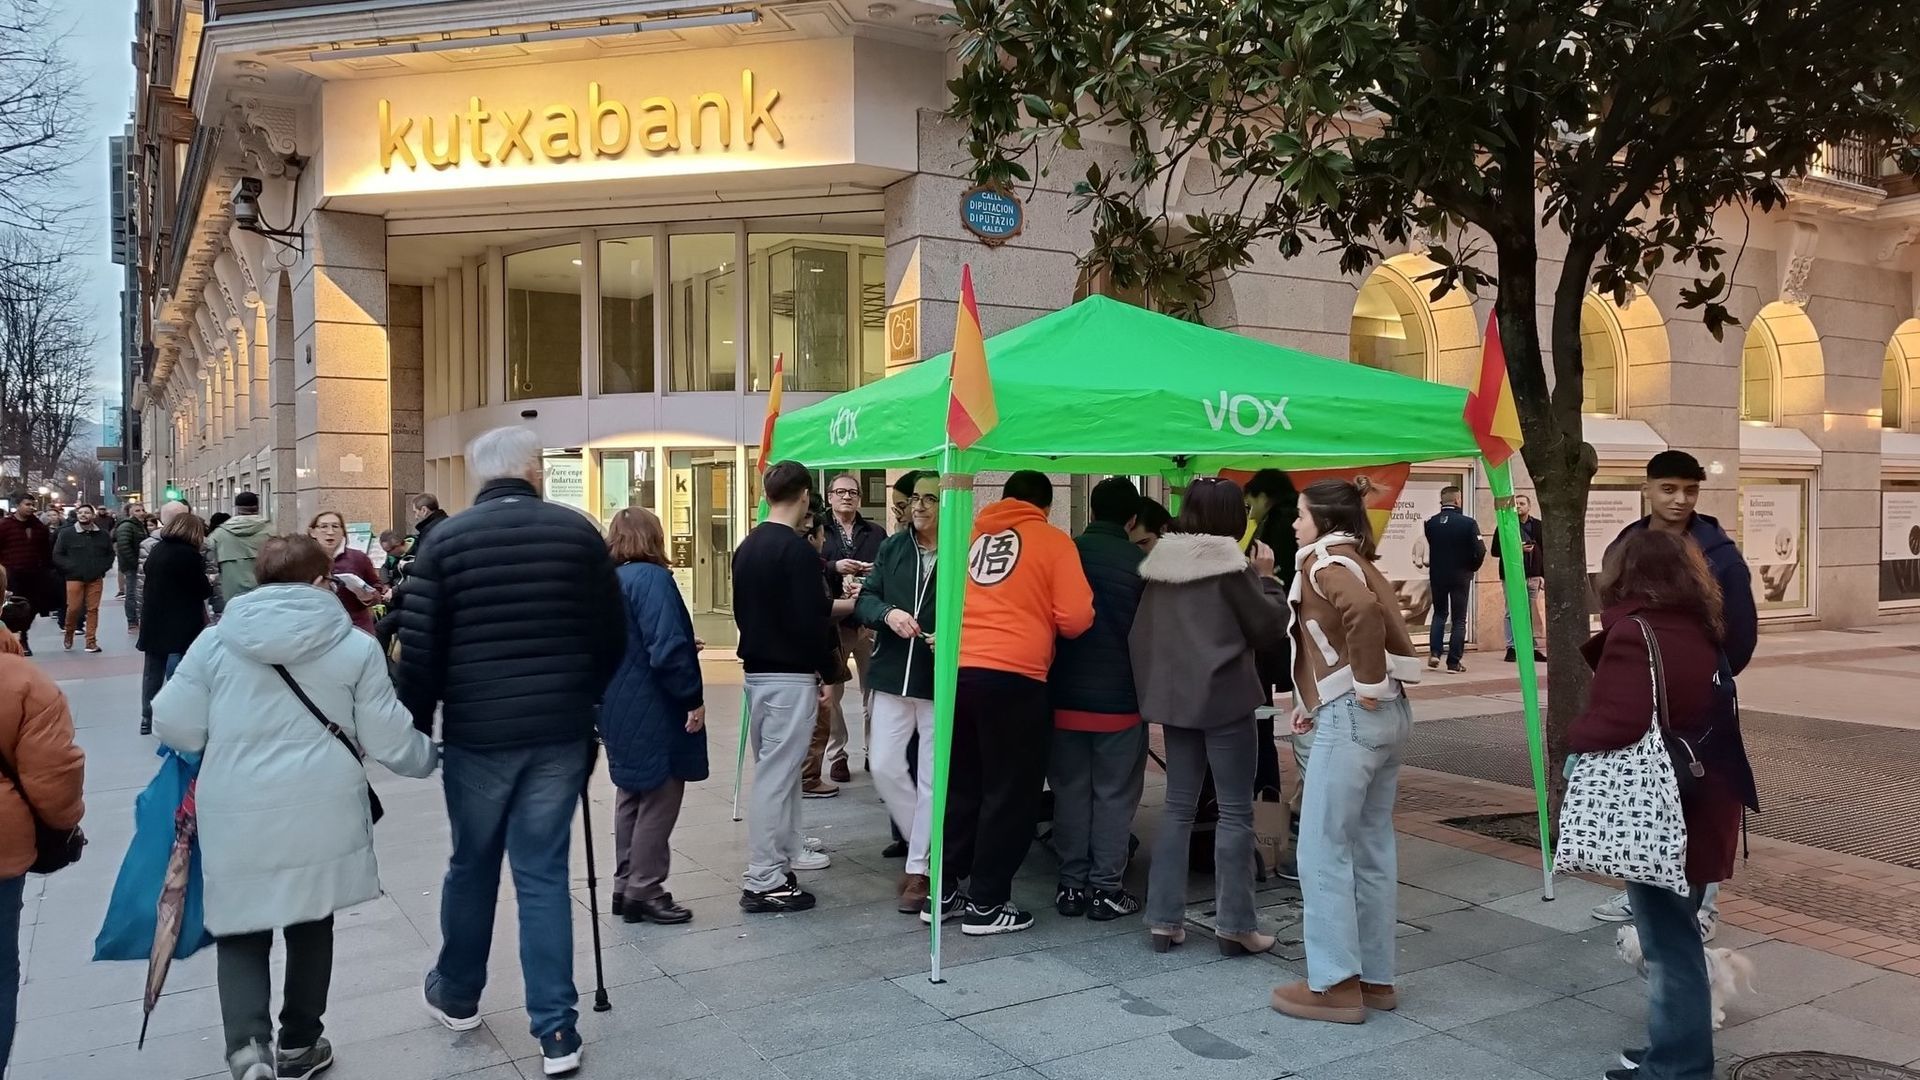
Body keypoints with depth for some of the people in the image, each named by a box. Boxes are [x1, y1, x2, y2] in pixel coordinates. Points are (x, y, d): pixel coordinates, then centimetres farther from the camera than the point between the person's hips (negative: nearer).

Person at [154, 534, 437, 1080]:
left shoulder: (215, 641, 1)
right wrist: (429, 755, 20)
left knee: (240, 933, 13)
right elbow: (389, 740, -1)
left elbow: (173, 726, 2)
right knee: (310, 926, 18)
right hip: (322, 814, 0)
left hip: (237, 818, 0)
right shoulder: (355, 646, -2)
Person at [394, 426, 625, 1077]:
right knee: (544, 874, 6)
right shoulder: (577, 531, -1)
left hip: (476, 733, 0)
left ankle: (457, 997, 37)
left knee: (472, 867, 18)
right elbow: (613, 637, 4)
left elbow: (419, 650, -4)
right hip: (560, 732, 0)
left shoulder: (445, 540, -3)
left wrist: (415, 725, 10)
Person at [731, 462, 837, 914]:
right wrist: (825, 673, -7)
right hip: (790, 675, -9)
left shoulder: (747, 547, 10)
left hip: (756, 670, 9)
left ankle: (786, 852, 27)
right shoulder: (798, 550, -16)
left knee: (774, 768, 17)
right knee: (776, 775, -4)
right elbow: (811, 622, -19)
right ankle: (763, 882, 1)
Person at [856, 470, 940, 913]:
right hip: (893, 676, 5)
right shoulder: (892, 548, 6)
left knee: (931, 778, 4)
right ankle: (924, 843, 29)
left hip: (943, 682, -5)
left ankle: (919, 868, 17)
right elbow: (864, 599, 7)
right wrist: (888, 613, -14)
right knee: (884, 766, 8)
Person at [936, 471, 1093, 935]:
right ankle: (986, 904, 11)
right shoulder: (1054, 542, 0)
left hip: (958, 671, 5)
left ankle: (944, 892, 23)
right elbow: (1076, 619, -5)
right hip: (1014, 677, -5)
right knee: (1010, 793, 6)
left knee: (961, 786, 16)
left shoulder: (970, 535, 13)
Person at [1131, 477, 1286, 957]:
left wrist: (1151, 684, 15)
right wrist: (1266, 578, 6)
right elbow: (1268, 624, -6)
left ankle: (1164, 919, 13)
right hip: (1224, 696, -6)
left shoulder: (1159, 561, 5)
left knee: (1178, 807, 12)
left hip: (1172, 695, 6)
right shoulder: (1230, 563, -12)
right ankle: (1235, 925, 6)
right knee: (1235, 811, 3)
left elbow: (1141, 632, 8)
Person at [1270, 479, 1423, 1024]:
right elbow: (1386, 625, 17)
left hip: (1352, 717, -10)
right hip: (1387, 714, 10)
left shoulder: (1325, 561, -8)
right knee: (1372, 848, 13)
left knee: (1323, 850, -2)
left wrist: (1367, 686, -19)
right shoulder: (1355, 562, 19)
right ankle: (1374, 976, 21)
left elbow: (1363, 611, -29)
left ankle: (1337, 983, 3)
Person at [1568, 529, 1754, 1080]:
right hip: (1697, 807, 9)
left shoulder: (1636, 632, -19)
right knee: (1676, 934, 20)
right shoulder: (1698, 630, 9)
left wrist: (1575, 737, -11)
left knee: (1667, 941, 2)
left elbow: (1613, 724, -31)